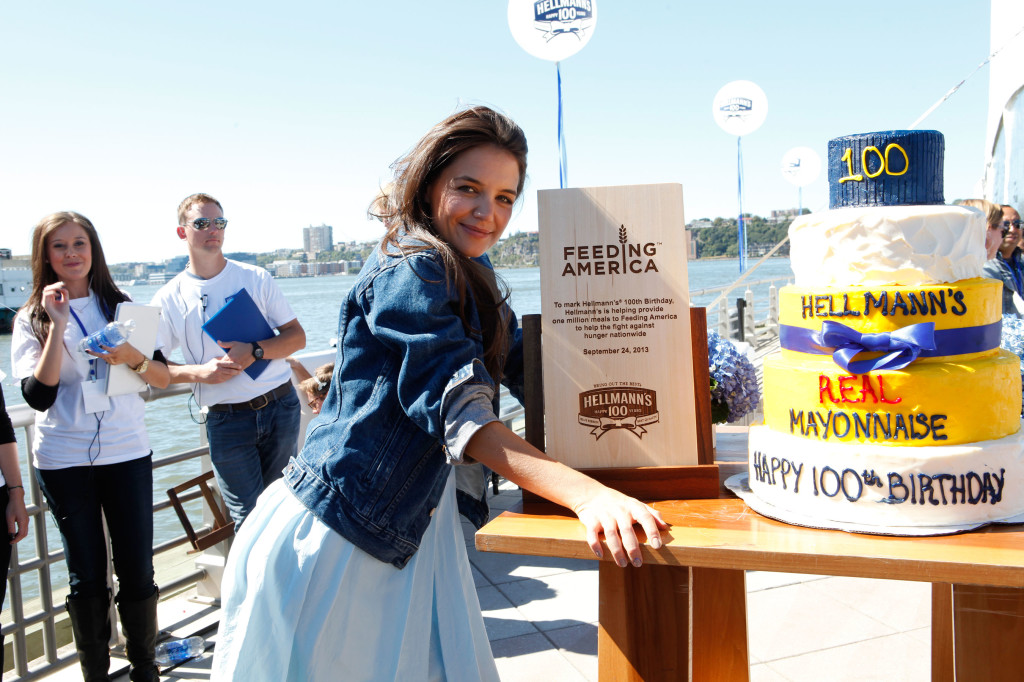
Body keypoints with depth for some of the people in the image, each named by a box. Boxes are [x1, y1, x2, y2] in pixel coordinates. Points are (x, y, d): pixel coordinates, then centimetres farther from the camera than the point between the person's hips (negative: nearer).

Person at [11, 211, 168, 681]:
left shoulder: (121, 307, 7)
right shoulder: (31, 319, 2)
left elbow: (163, 378, 5)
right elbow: (37, 396, -11)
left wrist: (133, 357, -16)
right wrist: (58, 326, -15)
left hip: (127, 452, 1)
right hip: (63, 461, -1)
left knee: (137, 571, 3)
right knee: (87, 576, 7)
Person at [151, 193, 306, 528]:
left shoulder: (255, 278, 5)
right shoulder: (169, 299, 3)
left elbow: (297, 336, 4)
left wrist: (254, 352, -14)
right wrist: (199, 372, -15)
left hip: (280, 406, 1)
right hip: (225, 421, -1)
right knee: (249, 518, 0)